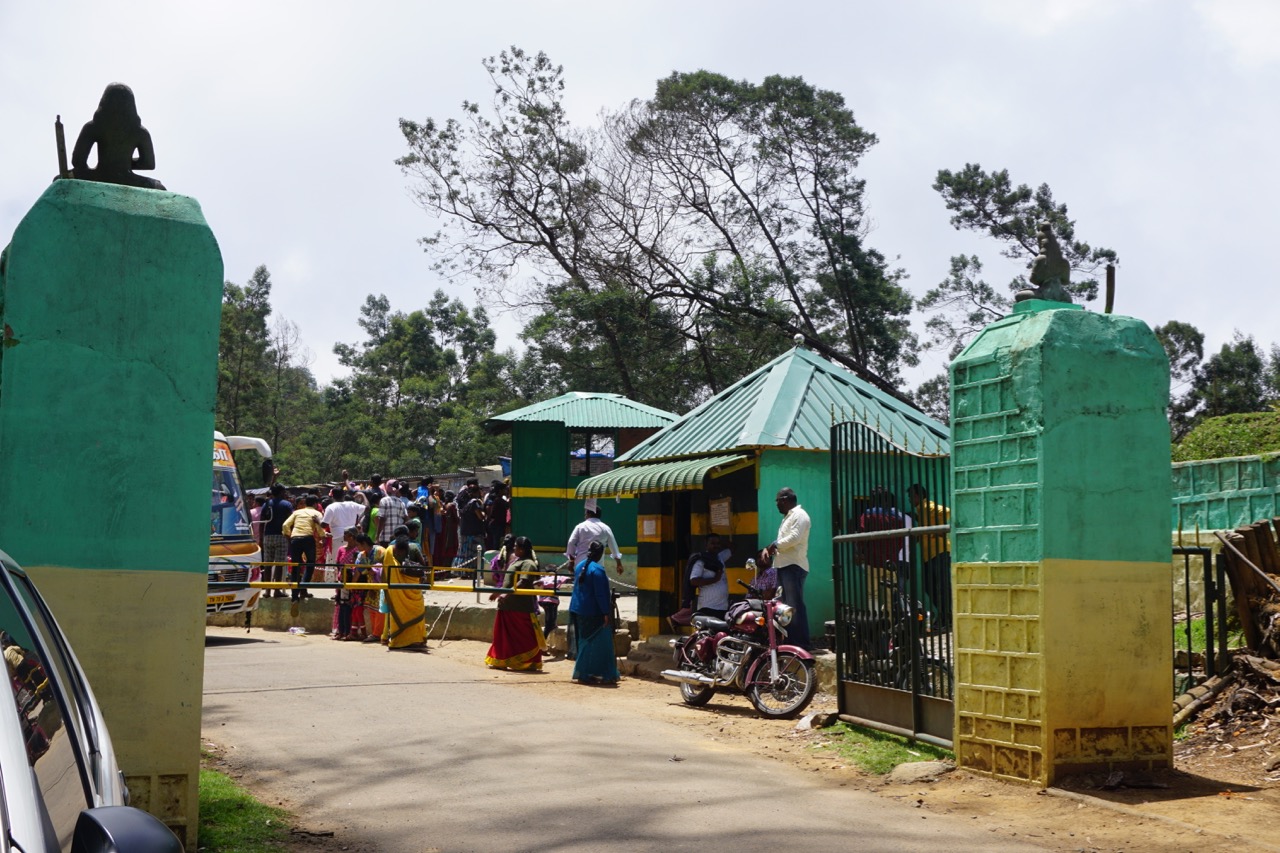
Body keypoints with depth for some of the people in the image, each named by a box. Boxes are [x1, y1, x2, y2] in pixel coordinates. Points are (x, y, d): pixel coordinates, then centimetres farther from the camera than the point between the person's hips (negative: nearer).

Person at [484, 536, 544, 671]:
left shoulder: (528, 564, -13)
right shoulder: (516, 561, 18)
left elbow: (523, 583, -25)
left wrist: (507, 594, -31)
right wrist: (498, 593, 25)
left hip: (520, 608, -10)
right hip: (508, 606, 10)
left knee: (525, 637, -3)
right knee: (504, 635, 14)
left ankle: (529, 663, 3)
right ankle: (501, 661, 21)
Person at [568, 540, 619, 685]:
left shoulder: (579, 566, 9)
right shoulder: (597, 570, -18)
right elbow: (601, 594, -19)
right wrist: (606, 613, -15)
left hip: (579, 611, 9)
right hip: (593, 613, -9)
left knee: (585, 642, 17)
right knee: (597, 644, -2)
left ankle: (582, 673, 20)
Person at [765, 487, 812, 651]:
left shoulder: (799, 515, -8)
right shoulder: (788, 516, 25)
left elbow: (794, 538, -20)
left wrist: (775, 544, -8)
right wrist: (769, 549, 8)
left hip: (793, 566, -11)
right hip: (784, 565, 11)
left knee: (795, 606, -12)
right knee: (786, 606, 11)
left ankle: (801, 643, -12)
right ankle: (790, 641, 15)